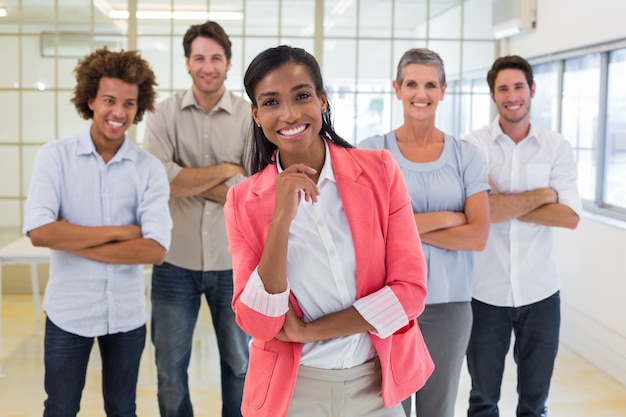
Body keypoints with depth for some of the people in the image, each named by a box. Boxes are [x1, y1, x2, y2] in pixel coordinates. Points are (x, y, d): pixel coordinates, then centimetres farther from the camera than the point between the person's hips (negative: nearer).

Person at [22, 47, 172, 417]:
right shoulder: (55, 156, -8)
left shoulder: (150, 168, -6)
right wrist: (119, 232, -17)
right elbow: (40, 232, -20)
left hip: (127, 313, 1)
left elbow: (155, 248, -16)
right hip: (68, 311, -1)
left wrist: (72, 241, -17)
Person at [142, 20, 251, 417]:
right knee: (170, 369, 15)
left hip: (234, 263, 0)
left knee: (239, 364, 17)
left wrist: (185, 179, -16)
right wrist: (225, 169, -17)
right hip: (175, 262, 1)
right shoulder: (166, 113, -3)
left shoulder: (250, 116, -5)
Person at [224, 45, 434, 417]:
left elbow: (410, 289, -12)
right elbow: (258, 323, -14)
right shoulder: (245, 202, -7)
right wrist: (282, 218, -24)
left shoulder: (380, 170, -8)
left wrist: (305, 331, -14)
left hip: (378, 383, 1)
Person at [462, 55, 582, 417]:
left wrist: (504, 205, -16)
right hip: (486, 291, -1)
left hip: (540, 291, 2)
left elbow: (570, 216, -11)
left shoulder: (557, 147, -1)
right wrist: (543, 195, -11)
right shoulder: (473, 146, -6)